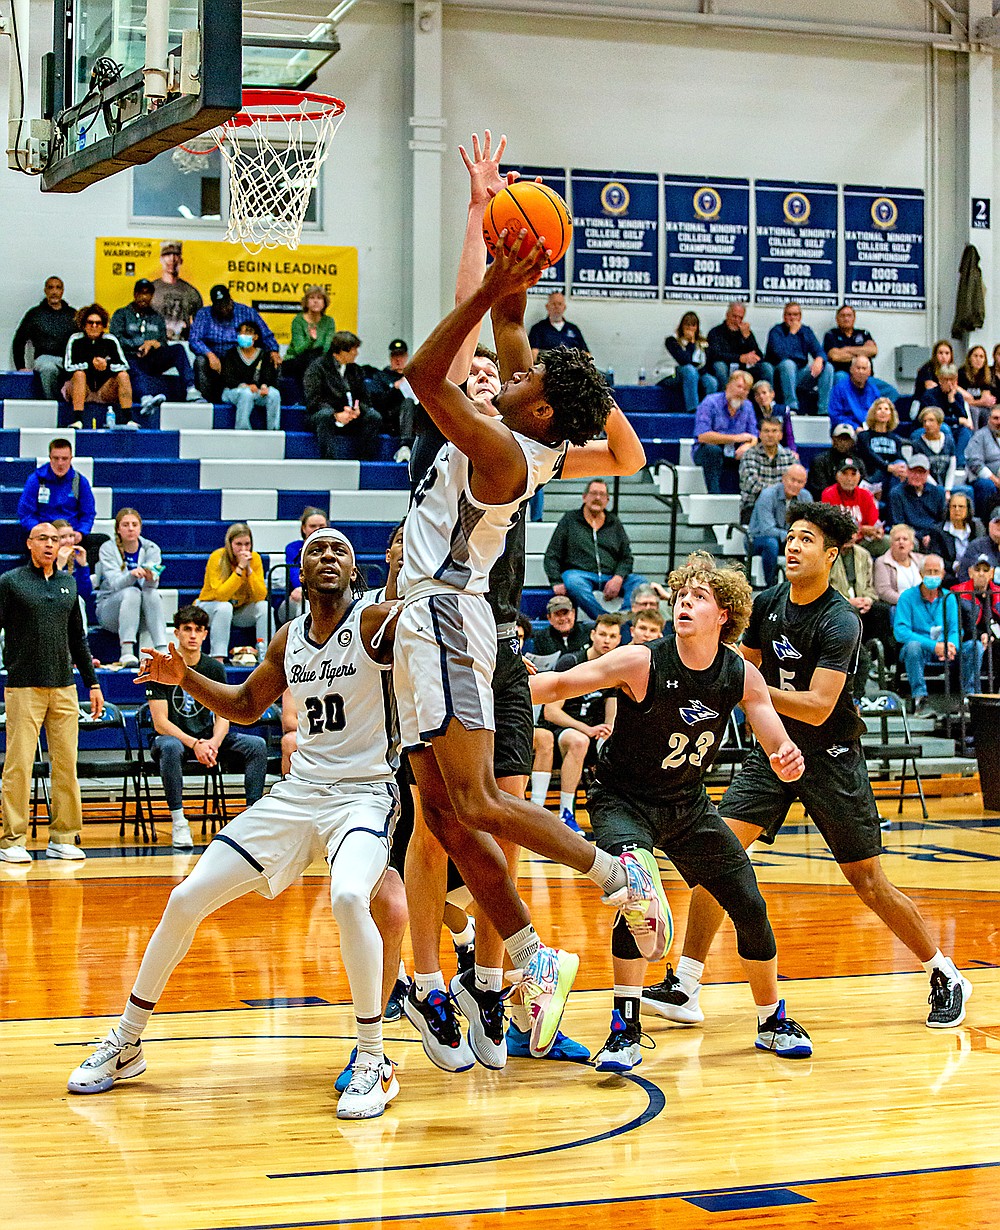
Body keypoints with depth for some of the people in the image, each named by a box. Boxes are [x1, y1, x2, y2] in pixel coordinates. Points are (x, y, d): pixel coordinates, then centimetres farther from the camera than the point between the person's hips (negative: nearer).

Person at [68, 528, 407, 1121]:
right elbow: (246, 704, 24)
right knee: (187, 899, 1)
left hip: (364, 792, -6)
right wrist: (186, 678, 9)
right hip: (297, 790, 6)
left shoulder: (377, 622, -10)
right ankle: (126, 1043, 20)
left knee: (348, 897, -37)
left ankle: (374, 1064, -20)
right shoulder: (288, 639, 9)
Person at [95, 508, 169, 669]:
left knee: (152, 593, -29)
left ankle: (162, 650, -41)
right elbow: (115, 583, -20)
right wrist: (132, 575, -42)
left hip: (141, 615, 2)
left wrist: (150, 578, -40)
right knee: (132, 592, -32)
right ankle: (126, 652, -44)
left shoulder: (151, 549, 0)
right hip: (110, 606, -2)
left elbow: (153, 584, -15)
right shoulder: (108, 549, -6)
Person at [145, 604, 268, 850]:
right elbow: (160, 723, -14)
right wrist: (194, 744, -28)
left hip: (206, 737, 4)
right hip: (172, 736, -4)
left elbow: (223, 717, 2)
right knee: (170, 747, -40)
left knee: (257, 745, -15)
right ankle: (178, 822, -33)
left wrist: (214, 742, -22)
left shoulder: (214, 668, 4)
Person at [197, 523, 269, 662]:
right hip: (210, 608, -3)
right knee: (224, 607, -35)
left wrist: (249, 569, -25)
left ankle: (265, 656, -25)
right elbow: (221, 595, -30)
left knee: (264, 606, -23)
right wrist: (240, 568, -31)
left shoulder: (255, 558, -9)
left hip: (240, 611, 4)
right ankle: (217, 659, -38)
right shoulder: (217, 558, -19)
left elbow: (261, 596, -16)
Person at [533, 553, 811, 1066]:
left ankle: (772, 1021, 24)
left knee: (751, 907, 1)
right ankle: (625, 1030, -17)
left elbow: (781, 756, -10)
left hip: (688, 805, 4)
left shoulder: (742, 676, -12)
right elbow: (559, 684, -27)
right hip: (623, 799, -4)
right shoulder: (642, 663, -24)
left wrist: (789, 763, -33)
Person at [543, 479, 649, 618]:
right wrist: (556, 582, -6)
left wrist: (618, 578, -6)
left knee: (639, 581, -25)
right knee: (573, 582, -39)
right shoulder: (569, 519, 15)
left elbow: (626, 557, 16)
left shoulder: (614, 523, 22)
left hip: (610, 577, 3)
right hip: (579, 573, -3)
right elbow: (552, 555, 11)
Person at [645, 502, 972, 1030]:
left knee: (867, 882, -1)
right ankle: (685, 986, -6)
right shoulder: (766, 603, 0)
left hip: (830, 758, -5)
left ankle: (945, 975, 20)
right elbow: (746, 663, 16)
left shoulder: (841, 623, -19)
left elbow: (818, 708, -26)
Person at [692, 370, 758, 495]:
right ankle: (714, 492, -38)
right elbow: (702, 436, -20)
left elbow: (754, 438, 8)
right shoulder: (710, 403, -9)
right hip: (705, 452, -4)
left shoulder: (747, 406, 10)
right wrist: (735, 438, -15)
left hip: (733, 456, 4)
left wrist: (746, 446, -19)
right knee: (713, 450, -38)